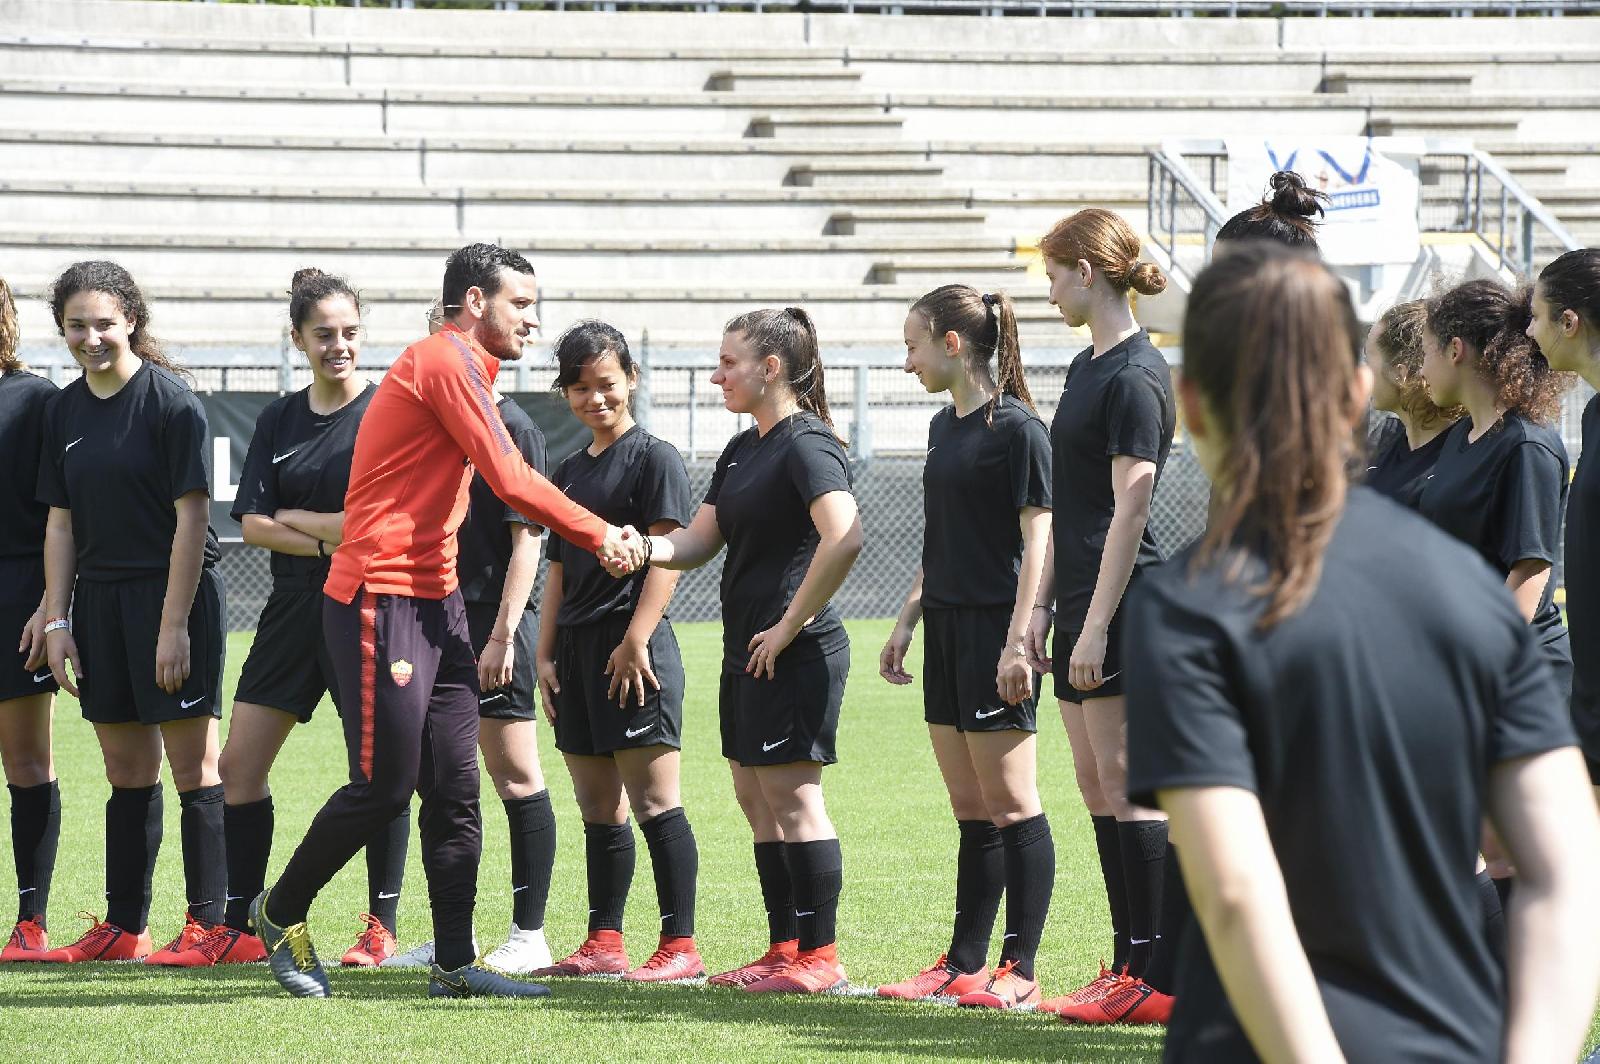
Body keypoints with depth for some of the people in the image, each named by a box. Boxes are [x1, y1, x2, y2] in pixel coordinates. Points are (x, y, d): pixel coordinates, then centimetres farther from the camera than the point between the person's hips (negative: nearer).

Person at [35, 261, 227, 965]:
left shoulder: (169, 400, -9)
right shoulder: (64, 410, 10)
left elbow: (191, 517, -12)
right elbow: (61, 522, 14)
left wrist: (175, 624, -15)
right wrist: (56, 620, 7)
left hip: (173, 592, -6)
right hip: (100, 599, 6)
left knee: (193, 765, -5)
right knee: (126, 770, 10)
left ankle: (207, 924, -2)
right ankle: (123, 928, 14)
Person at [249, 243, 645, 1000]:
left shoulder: (465, 369, 18)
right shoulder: (445, 361, -12)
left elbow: (504, 485, 16)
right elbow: (511, 482, -16)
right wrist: (600, 535, -8)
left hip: (435, 602, 10)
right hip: (381, 601, -10)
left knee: (455, 789, 5)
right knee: (384, 786, -4)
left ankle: (454, 964, 6)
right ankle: (280, 913, 15)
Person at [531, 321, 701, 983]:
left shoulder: (654, 458, -4)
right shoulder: (570, 471, 19)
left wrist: (636, 639, -19)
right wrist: (546, 653, 13)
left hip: (633, 647, -8)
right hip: (578, 650, 8)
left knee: (654, 802, -9)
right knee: (597, 808, 9)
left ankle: (680, 946, -10)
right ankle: (604, 944, 13)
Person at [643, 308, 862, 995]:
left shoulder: (806, 444, -13)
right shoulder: (740, 452, 17)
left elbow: (843, 538, -27)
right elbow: (698, 542, 17)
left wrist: (791, 625, -22)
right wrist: (642, 548, -5)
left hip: (795, 652, -10)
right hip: (747, 653, 10)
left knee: (791, 795, -8)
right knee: (756, 797, 11)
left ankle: (819, 956, -5)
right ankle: (784, 950, 17)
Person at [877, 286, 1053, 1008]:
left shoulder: (1017, 428, -11)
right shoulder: (944, 427, 15)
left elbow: (1037, 540, -15)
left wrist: (1019, 640, -20)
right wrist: (907, 621, 19)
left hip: (994, 629, -9)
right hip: (948, 626, 9)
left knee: (1009, 804, -6)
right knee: (969, 808, 11)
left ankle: (1020, 969, -3)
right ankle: (964, 963, 15)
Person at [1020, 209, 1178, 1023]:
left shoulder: (1134, 375, -13)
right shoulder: (1089, 368, 16)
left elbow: (1129, 508, -17)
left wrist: (1097, 626, -19)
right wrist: (1043, 607, 18)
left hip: (1121, 605, -10)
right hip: (1082, 603, 10)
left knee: (1128, 786, -8)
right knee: (1097, 787, 10)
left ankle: (1157, 977, -6)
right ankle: (1130, 966, 13)